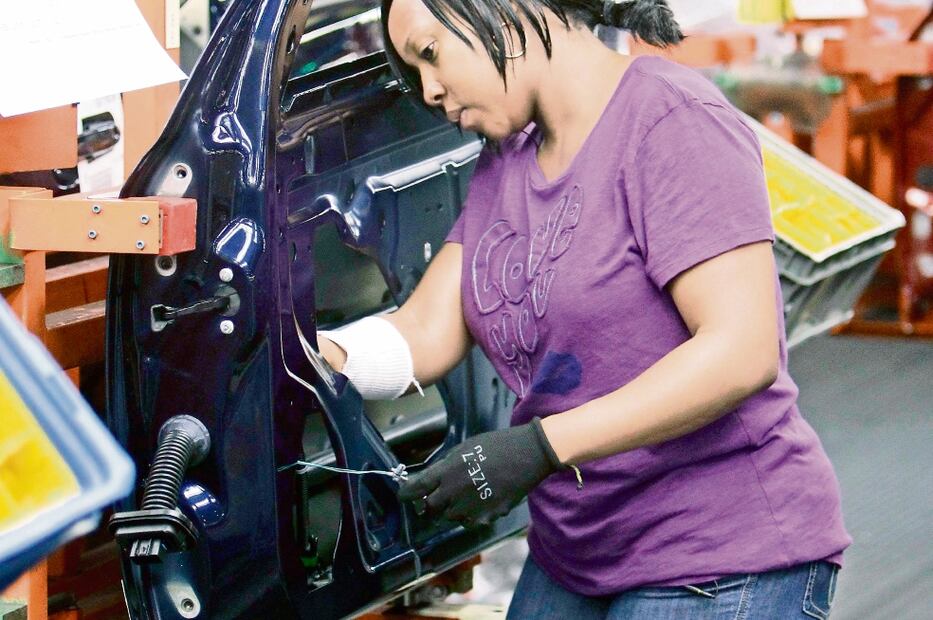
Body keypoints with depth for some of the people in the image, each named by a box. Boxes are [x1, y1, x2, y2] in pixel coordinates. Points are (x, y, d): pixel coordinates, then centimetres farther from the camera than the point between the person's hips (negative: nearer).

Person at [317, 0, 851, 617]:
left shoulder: (672, 120, -15)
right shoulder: (504, 165, 11)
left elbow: (744, 352, -23)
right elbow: (423, 332, 4)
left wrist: (540, 446, -26)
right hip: (573, 559, 8)